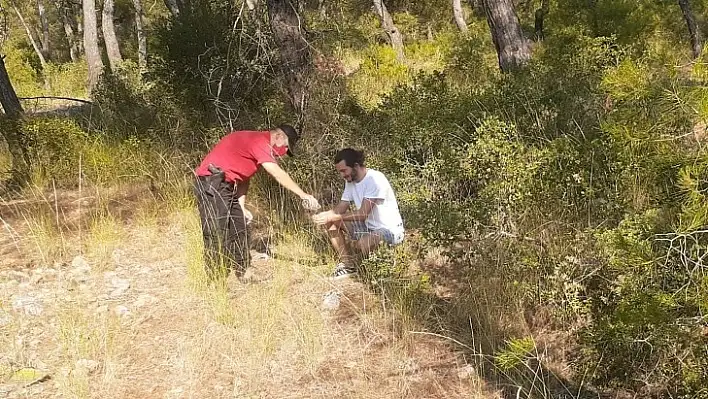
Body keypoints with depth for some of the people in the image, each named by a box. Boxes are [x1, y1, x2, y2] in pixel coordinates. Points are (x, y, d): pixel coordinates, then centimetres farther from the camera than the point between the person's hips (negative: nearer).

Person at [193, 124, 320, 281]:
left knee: (239, 231, 10)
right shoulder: (259, 140, -16)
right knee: (217, 235, -8)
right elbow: (278, 174, -22)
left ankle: (244, 274, 17)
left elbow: (244, 177, 15)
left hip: (226, 186, 11)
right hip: (211, 183, -11)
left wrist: (241, 206, 7)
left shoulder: (257, 143, 16)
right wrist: (303, 195, -21)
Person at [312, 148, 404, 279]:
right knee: (331, 222, -2)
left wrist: (332, 217, -27)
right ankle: (348, 264, 3)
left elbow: (363, 214, -27)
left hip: (390, 229, -8)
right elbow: (341, 208, 3)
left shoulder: (375, 179, -23)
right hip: (368, 226, 9)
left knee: (363, 244, -37)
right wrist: (323, 215, -17)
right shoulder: (350, 180, 4)